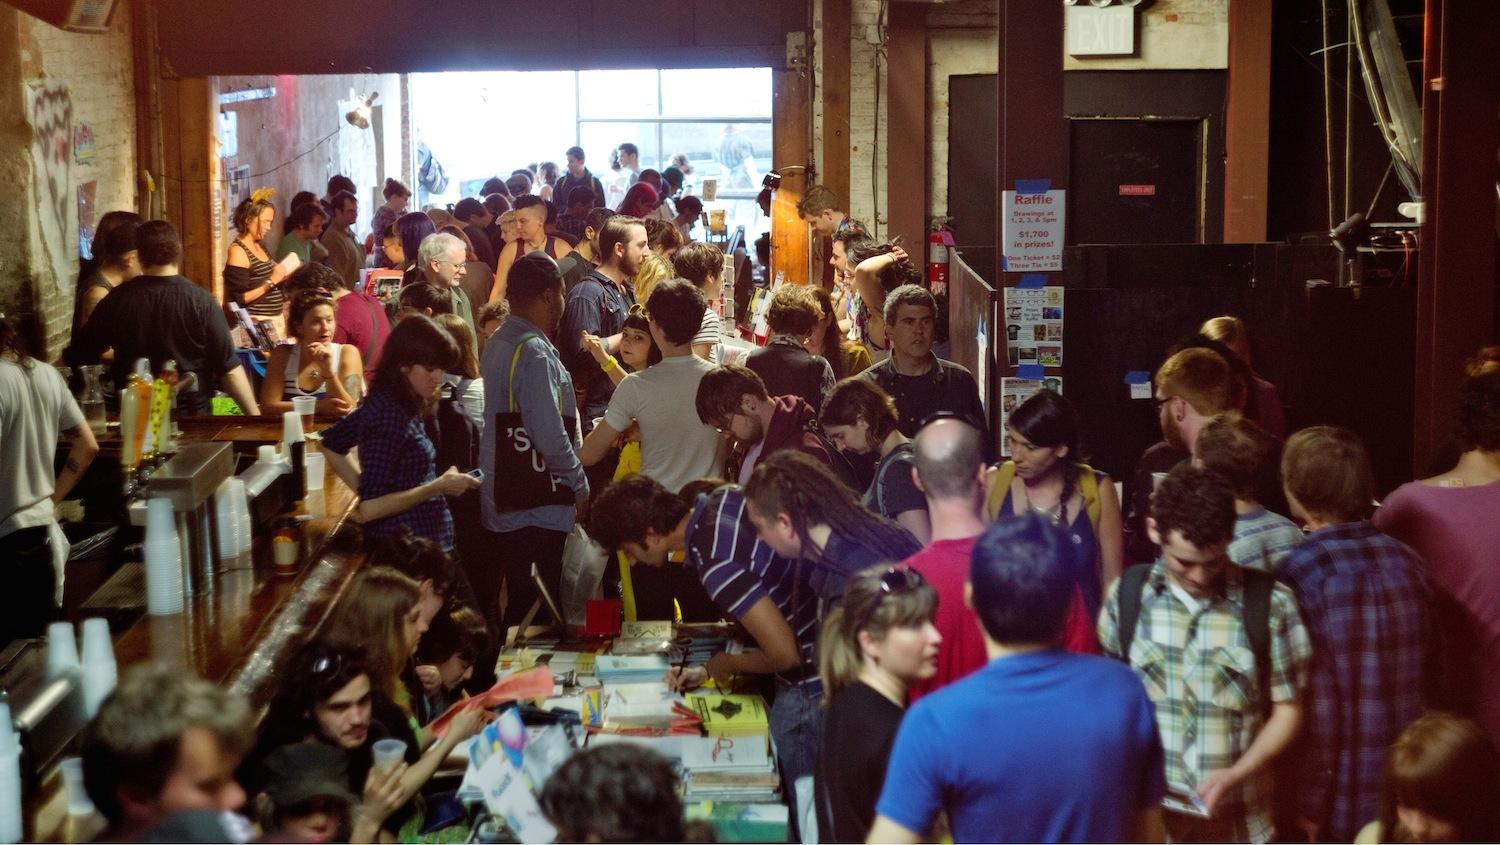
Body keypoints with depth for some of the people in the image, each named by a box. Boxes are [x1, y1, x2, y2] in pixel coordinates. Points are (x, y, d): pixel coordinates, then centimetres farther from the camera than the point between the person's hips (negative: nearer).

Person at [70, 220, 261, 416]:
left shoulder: (117, 300, -7)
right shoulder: (201, 301, -13)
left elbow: (79, 356, 3)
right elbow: (229, 368, -15)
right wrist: (255, 414, -9)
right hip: (191, 414, -2)